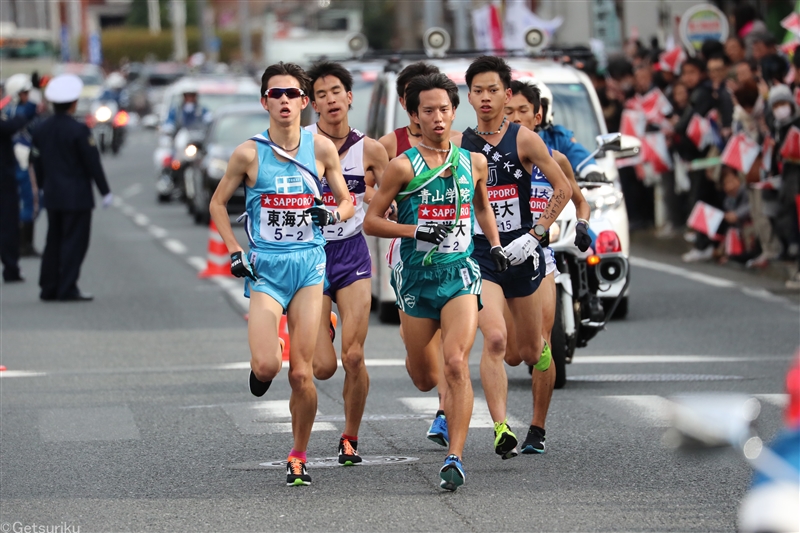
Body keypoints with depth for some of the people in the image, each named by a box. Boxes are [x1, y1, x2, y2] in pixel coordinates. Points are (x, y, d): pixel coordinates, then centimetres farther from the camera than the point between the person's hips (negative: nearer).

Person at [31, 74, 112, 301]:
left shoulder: (40, 129, 4)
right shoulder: (79, 130, -15)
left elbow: (37, 161, 11)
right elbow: (93, 163, -12)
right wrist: (105, 191, -5)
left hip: (53, 195, 6)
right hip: (77, 195, -6)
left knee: (54, 241, 13)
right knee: (74, 242, -3)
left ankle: (48, 288, 14)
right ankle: (68, 289, -6)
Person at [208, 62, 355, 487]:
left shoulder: (321, 148, 2)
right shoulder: (249, 153, -2)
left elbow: (347, 201, 12)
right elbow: (218, 203, 10)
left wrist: (333, 214, -11)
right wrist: (234, 252, -1)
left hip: (308, 264, 1)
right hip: (264, 266, -1)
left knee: (301, 374, -3)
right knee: (266, 366, -17)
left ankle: (298, 457, 15)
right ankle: (259, 370, 21)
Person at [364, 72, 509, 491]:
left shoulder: (474, 163, 6)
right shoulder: (403, 166, -5)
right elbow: (371, 221, -2)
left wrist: (495, 245, 15)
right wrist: (416, 230, -15)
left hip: (460, 273, 0)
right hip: (417, 276, 0)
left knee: (456, 365, -18)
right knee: (424, 378, 9)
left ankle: (455, 458, -17)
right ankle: (447, 409, 47)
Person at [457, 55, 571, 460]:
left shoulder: (524, 139, -4)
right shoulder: (459, 144, 2)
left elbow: (563, 188, -2)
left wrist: (537, 234, -9)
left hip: (520, 253, 0)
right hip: (478, 253, 0)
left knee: (530, 352, 15)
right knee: (494, 338, -23)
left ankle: (541, 347, 55)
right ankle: (501, 429, -24)